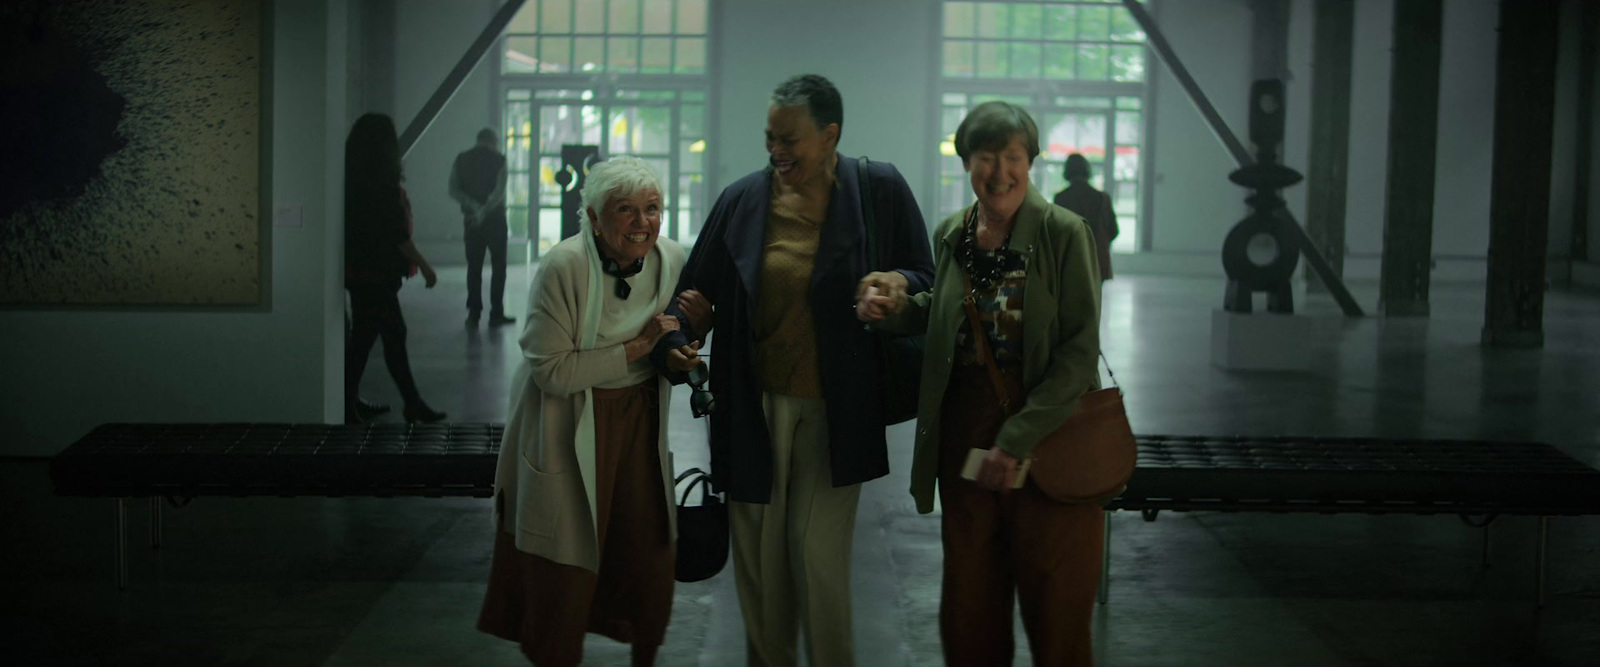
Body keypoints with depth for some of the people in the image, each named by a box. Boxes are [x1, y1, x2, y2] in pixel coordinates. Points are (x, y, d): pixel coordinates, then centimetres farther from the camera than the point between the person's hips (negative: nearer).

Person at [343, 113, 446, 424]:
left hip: (358, 268, 9)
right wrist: (424, 266, -12)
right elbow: (396, 232, -19)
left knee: (394, 335, 12)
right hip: (375, 272, -9)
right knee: (363, 337, -1)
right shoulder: (381, 182, -17)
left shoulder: (354, 178, 10)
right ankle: (347, 407, 5)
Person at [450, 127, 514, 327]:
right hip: (494, 219, -3)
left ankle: (473, 313, 3)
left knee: (474, 267, 8)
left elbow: (453, 190, -5)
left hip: (471, 220, 3)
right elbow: (499, 191, -18)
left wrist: (473, 206, -11)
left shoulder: (461, 160, 4)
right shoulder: (498, 159, -5)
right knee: (498, 266, 5)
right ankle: (496, 314, 1)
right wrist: (484, 210, -21)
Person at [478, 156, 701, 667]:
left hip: (640, 420, 5)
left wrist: (681, 361, -7)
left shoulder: (670, 258, -3)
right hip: (570, 430, -5)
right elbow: (554, 372, -23)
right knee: (566, 576, 2)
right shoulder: (564, 268, -20)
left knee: (652, 565, 8)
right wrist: (637, 347, -23)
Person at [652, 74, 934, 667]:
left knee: (819, 557, -3)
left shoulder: (880, 191, -5)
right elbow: (696, 290, 8)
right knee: (758, 553, 8)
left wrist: (898, 284, -20)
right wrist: (675, 339, -11)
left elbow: (926, 282, 2)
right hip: (754, 405, 2)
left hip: (835, 408, -2)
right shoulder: (743, 200, 0)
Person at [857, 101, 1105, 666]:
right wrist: (893, 311, 2)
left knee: (1056, 607, 3)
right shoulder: (951, 235, 5)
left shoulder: (1064, 233, -9)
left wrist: (1018, 438, -18)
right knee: (969, 605, 9)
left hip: (1049, 436, -4)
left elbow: (1079, 351, -12)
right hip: (965, 437, 4)